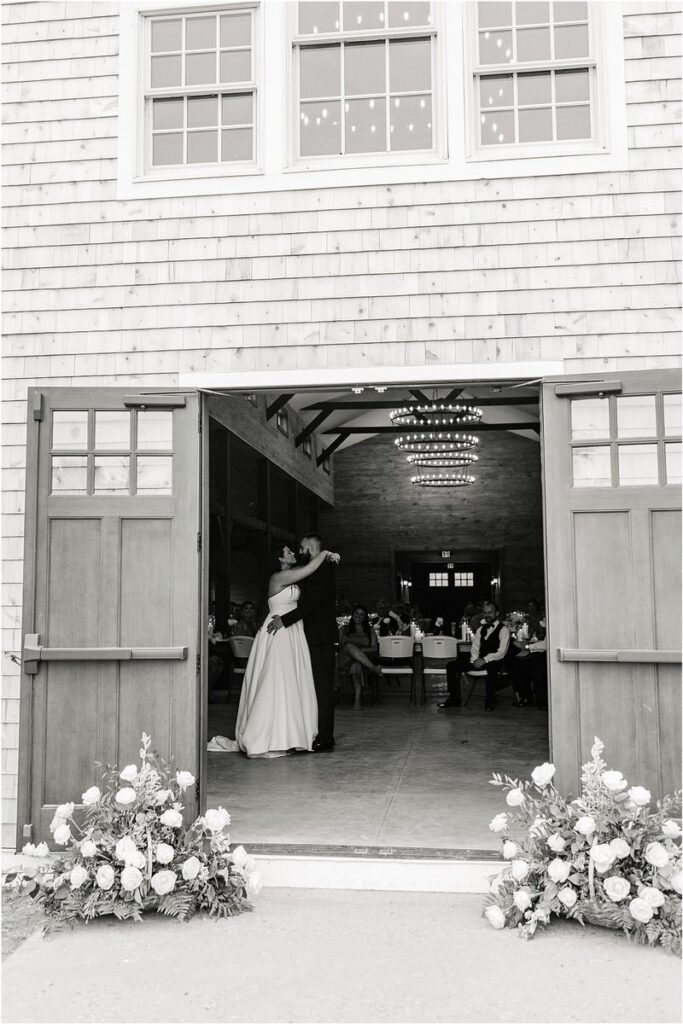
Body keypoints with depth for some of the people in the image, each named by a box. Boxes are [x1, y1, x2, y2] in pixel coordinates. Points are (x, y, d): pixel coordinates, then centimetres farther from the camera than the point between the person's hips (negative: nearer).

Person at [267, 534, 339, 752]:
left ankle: (324, 741, -3)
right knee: (319, 688, 11)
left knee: (322, 688, -7)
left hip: (320, 639, -10)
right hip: (316, 638, 10)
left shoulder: (323, 571, -13)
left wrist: (284, 620, -22)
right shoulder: (317, 571, 18)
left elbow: (311, 604, -22)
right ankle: (322, 737, 16)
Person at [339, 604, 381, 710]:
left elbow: (375, 649, 10)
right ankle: (373, 668, -45)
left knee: (356, 665, -41)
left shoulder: (370, 631, 22)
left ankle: (357, 700, -48)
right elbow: (340, 645, 13)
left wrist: (361, 650, -9)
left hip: (364, 660, -1)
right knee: (349, 646, -36)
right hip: (346, 661, 1)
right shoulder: (344, 629, 25)